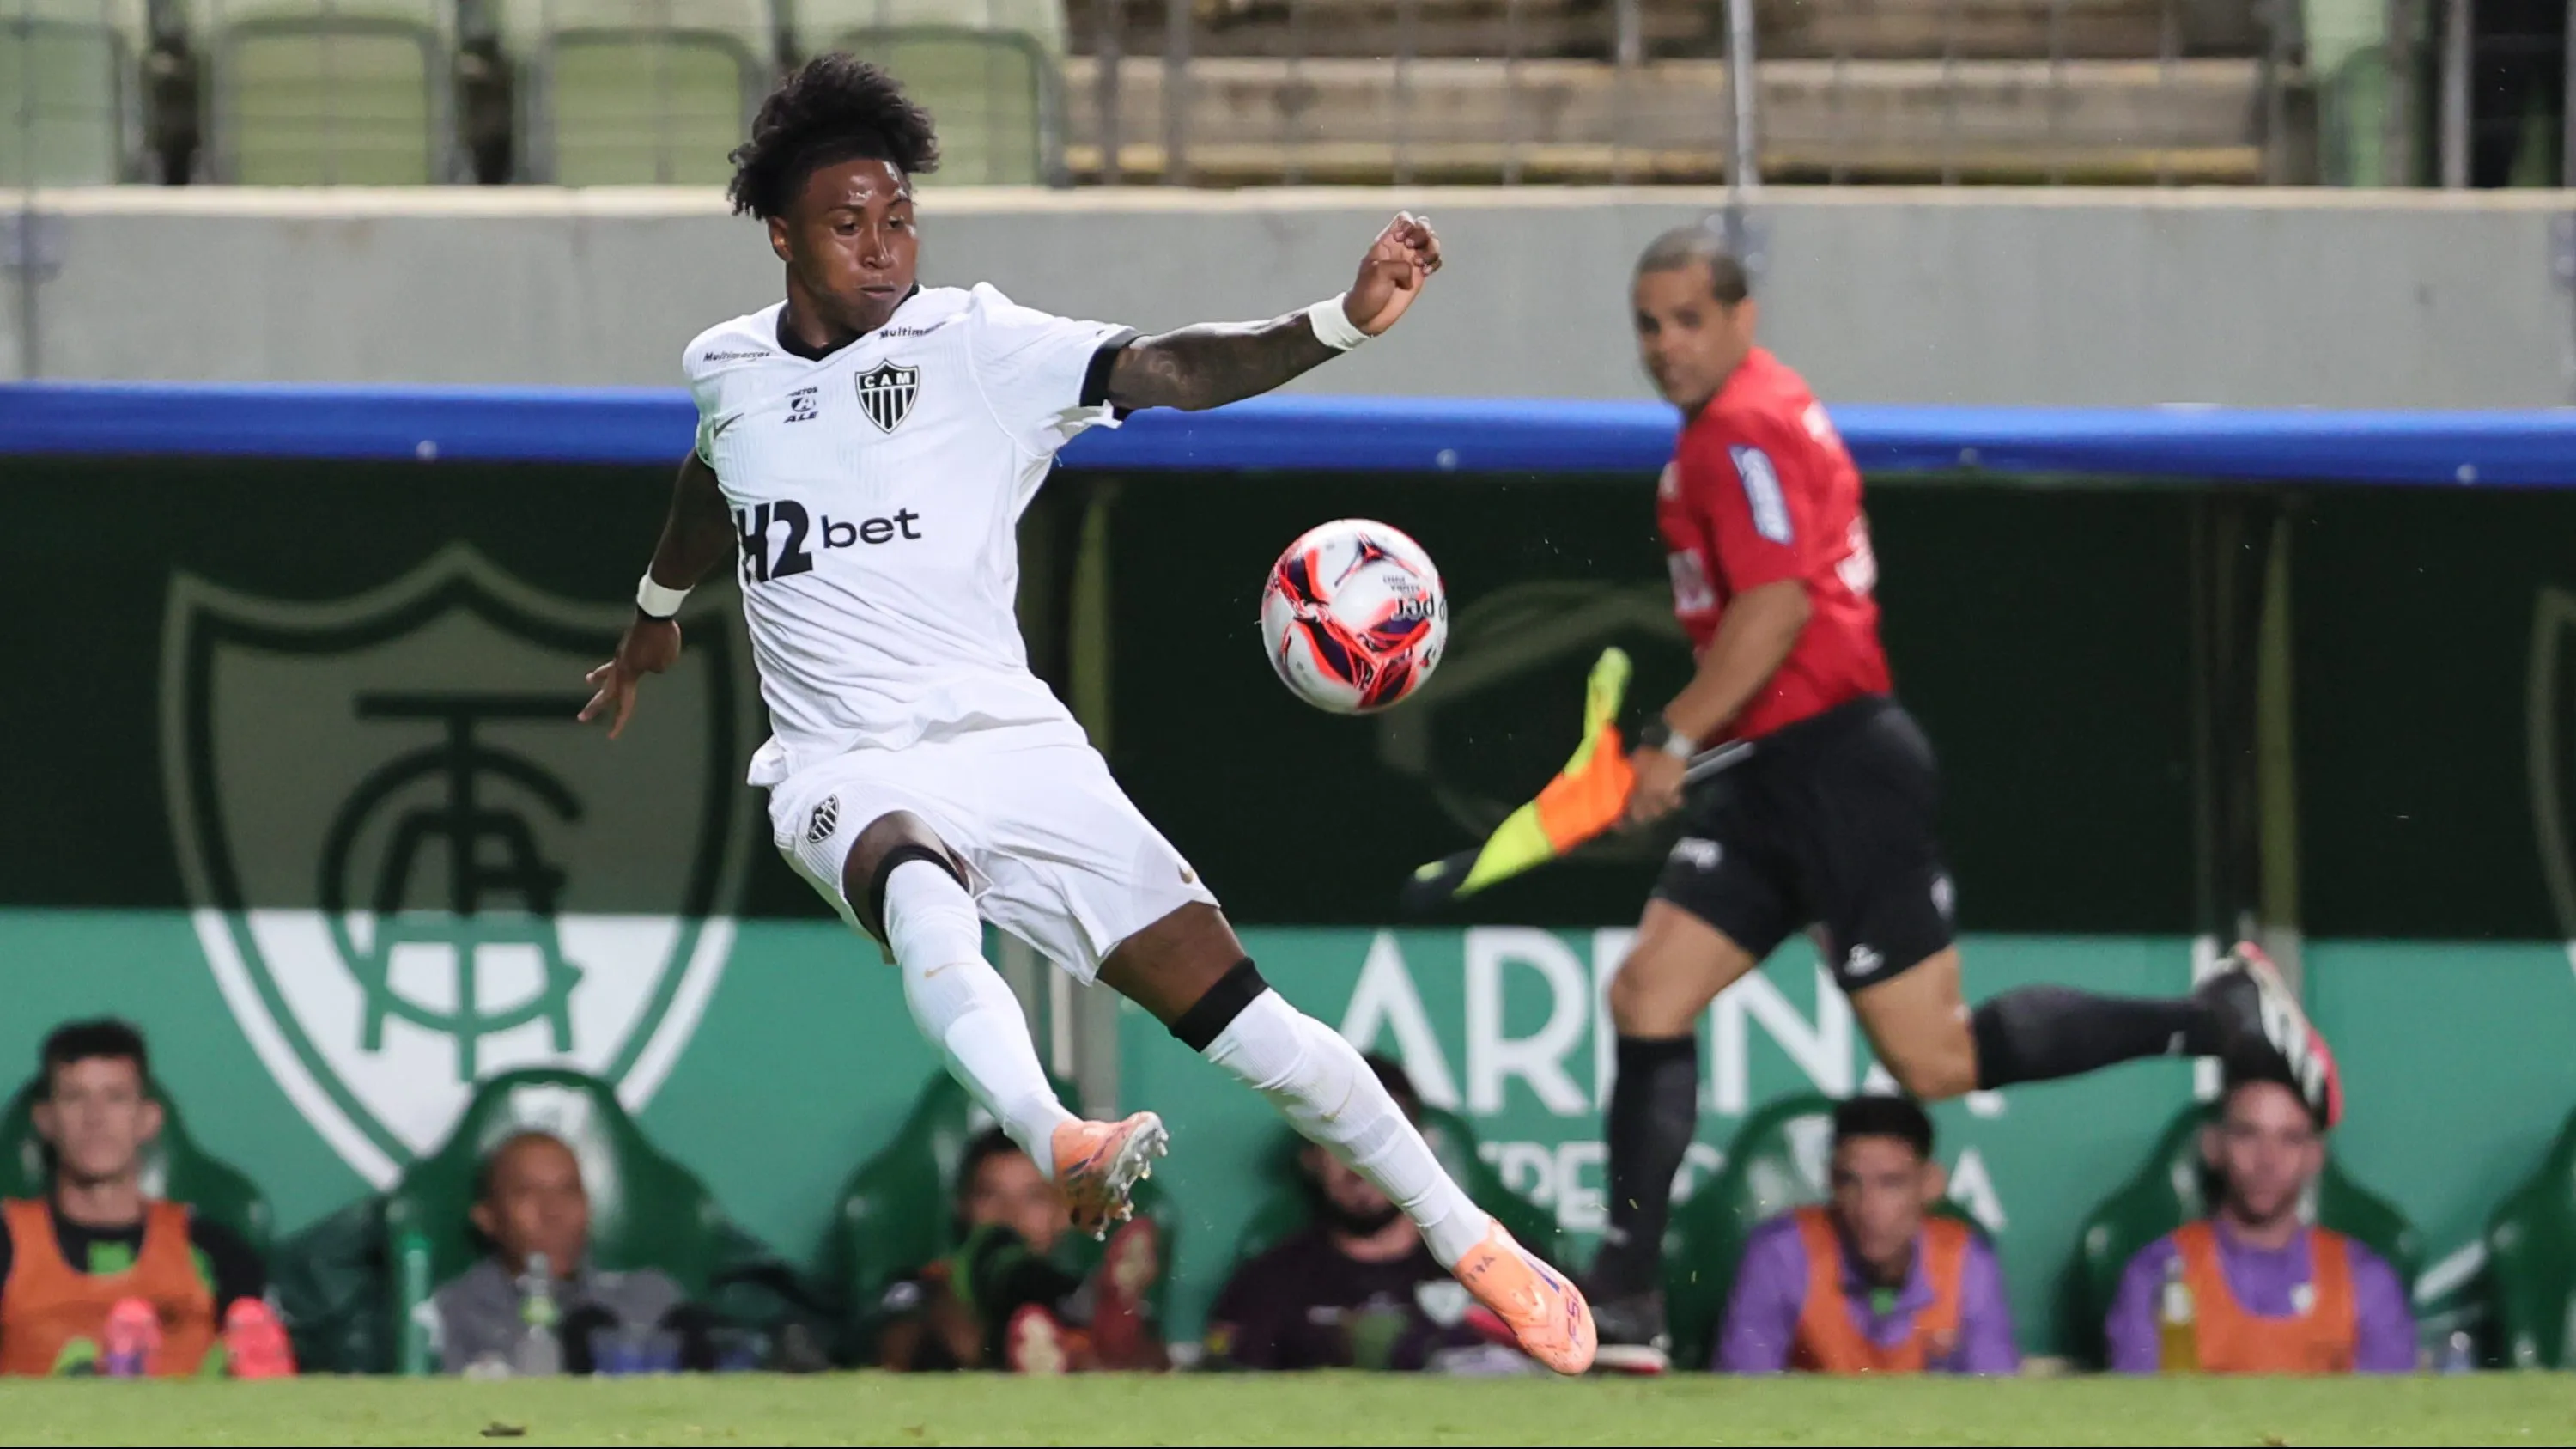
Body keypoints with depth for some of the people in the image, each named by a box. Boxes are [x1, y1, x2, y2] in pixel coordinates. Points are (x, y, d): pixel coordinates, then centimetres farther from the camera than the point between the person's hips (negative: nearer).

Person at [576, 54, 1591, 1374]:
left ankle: (1480, 1251, 5)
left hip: (1010, 743, -1)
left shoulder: (978, 346, -4)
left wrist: (1342, 322, -35)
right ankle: (1054, 1146, -63)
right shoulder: (728, 372, 8)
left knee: (1229, 1004, -8)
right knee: (921, 892, -38)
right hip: (842, 777, 1)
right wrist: (655, 614, 50)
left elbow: (1162, 371, -19)